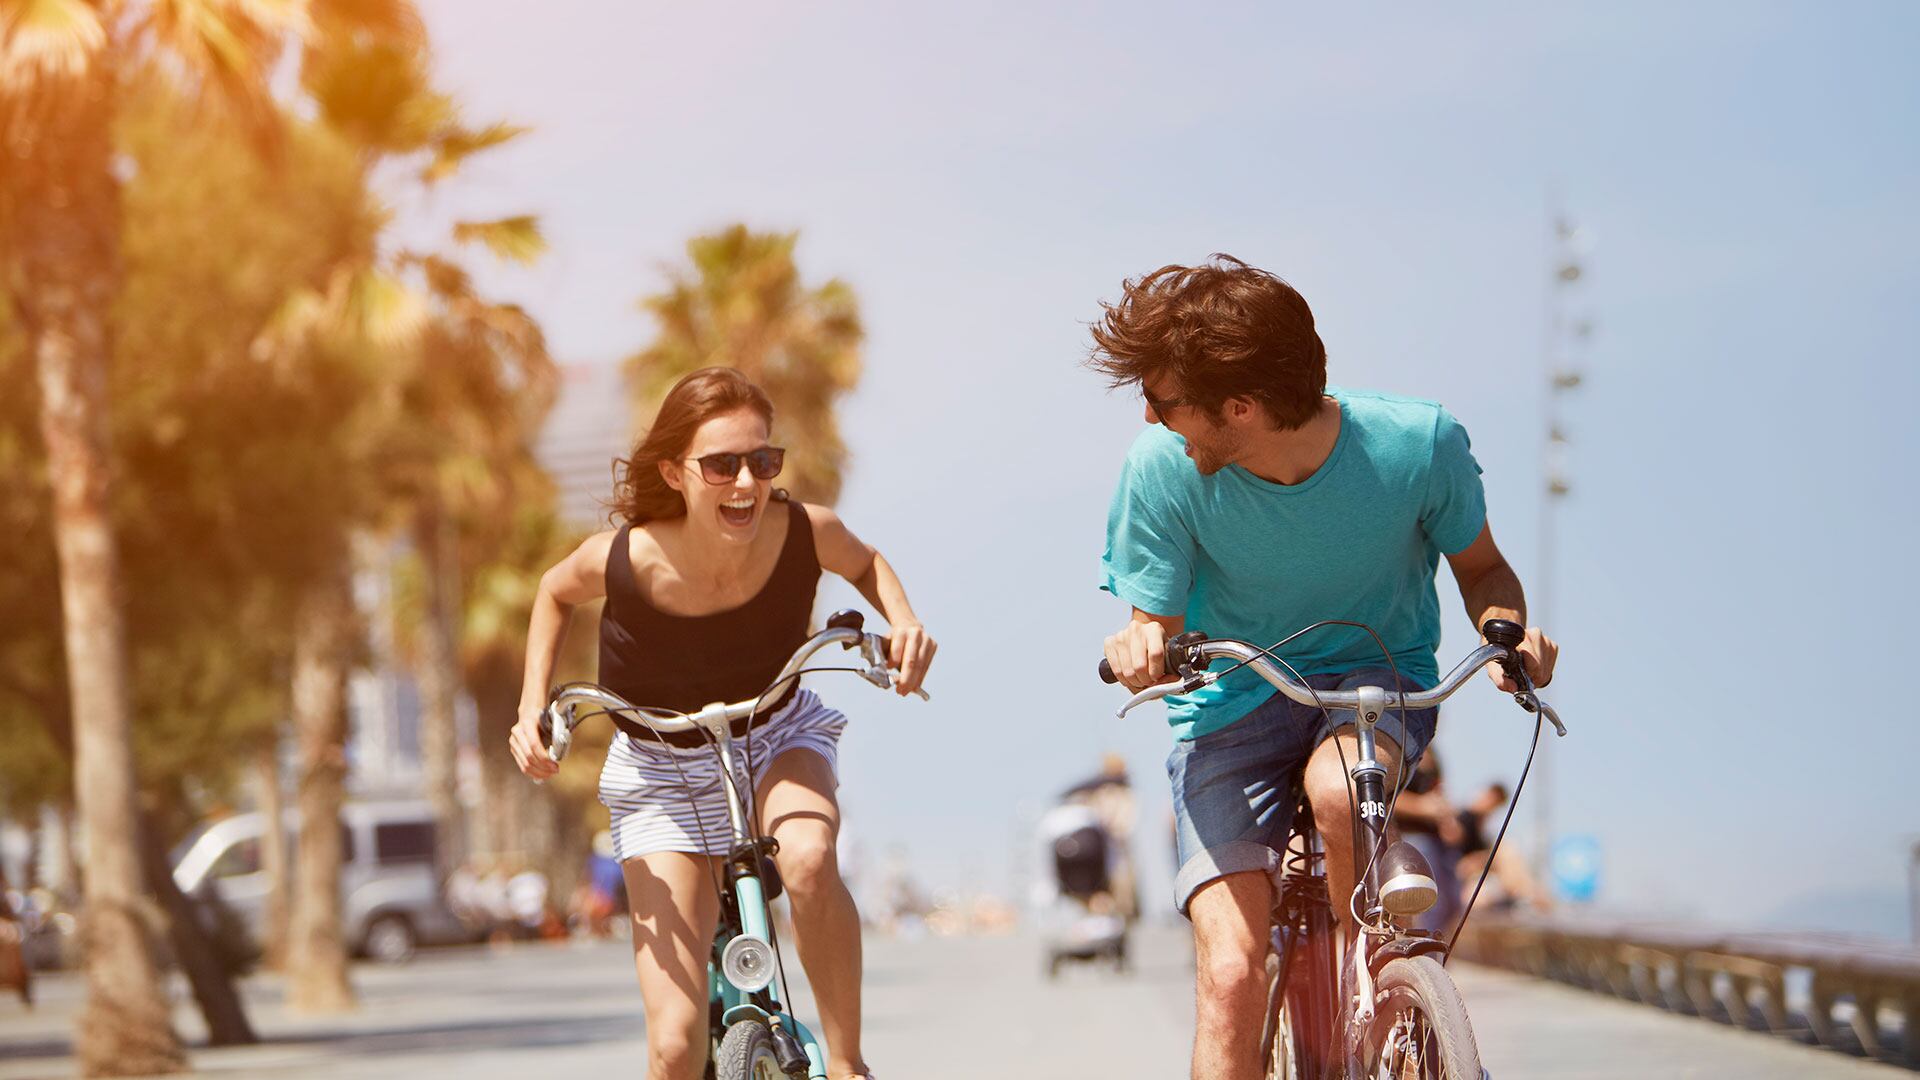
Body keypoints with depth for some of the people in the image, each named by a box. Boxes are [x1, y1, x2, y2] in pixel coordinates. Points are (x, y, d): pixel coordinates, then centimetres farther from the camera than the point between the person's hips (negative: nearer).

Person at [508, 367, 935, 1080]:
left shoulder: (804, 533, -24)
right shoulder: (624, 560, -27)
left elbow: (866, 563, 2)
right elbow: (555, 594, -2)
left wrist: (904, 623, -18)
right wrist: (532, 710, -12)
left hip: (778, 738, 1)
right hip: (663, 775, -1)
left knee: (809, 860, -38)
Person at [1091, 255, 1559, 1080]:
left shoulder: (1417, 444, -20)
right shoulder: (1162, 468, -19)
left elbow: (1480, 567, -1)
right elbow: (1156, 631, -8)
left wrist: (1506, 626, -24)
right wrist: (1138, 650, -33)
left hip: (1379, 680, -1)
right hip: (1233, 704, 1)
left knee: (1337, 787, -37)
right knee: (1230, 973, -19)